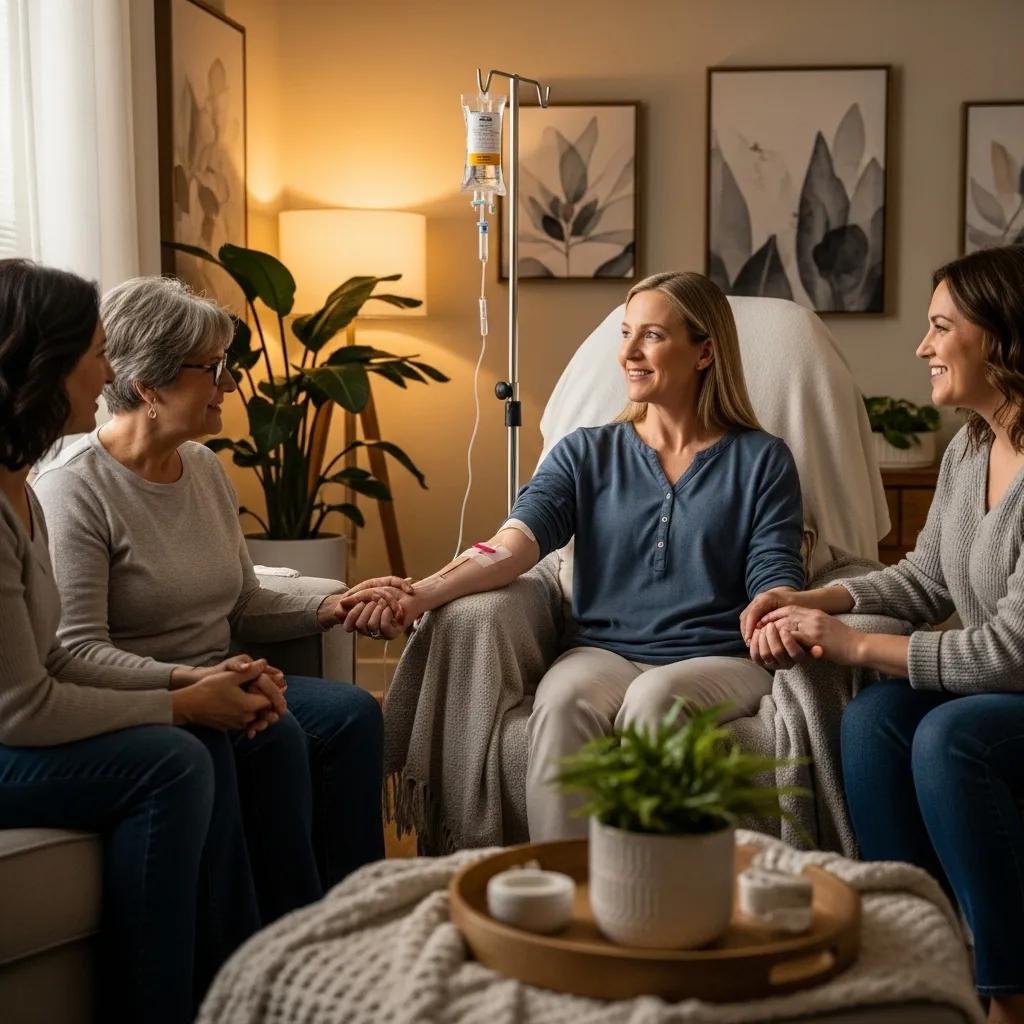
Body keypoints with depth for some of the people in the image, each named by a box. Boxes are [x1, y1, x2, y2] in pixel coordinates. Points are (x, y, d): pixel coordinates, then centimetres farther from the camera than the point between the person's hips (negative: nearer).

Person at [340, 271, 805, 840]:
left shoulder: (762, 461, 10)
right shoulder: (587, 453, 14)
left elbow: (774, 576, 0)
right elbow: (521, 536, -3)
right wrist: (423, 593, -22)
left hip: (720, 660, -1)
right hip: (605, 652, 2)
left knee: (654, 697, -35)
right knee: (564, 701, -32)